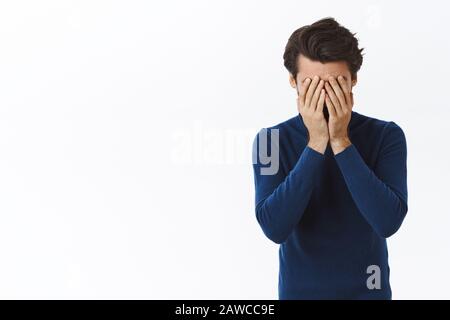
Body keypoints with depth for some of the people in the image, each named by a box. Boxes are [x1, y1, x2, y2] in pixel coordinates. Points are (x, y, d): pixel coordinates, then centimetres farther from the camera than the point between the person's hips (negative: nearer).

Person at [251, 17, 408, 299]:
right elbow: (274, 228, -23)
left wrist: (340, 142, -26)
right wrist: (316, 143, -26)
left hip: (368, 289, 0)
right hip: (299, 290, 0)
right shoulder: (271, 140, -11)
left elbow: (388, 222, -23)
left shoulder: (386, 135, -11)